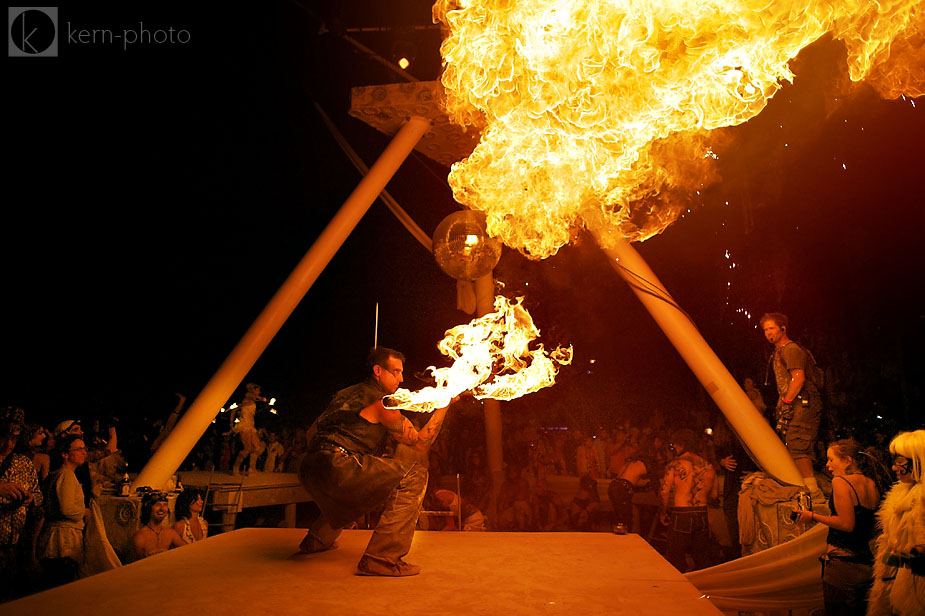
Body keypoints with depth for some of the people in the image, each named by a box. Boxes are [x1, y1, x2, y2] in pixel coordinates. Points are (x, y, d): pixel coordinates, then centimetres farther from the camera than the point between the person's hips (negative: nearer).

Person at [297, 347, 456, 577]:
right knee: (414, 475, -9)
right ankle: (382, 558, -13)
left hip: (309, 470, 10)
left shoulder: (345, 394, 25)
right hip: (337, 467, -10)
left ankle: (316, 540, 46)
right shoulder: (380, 401, 1)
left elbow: (311, 433, 29)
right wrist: (443, 404, 6)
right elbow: (420, 441, 1)